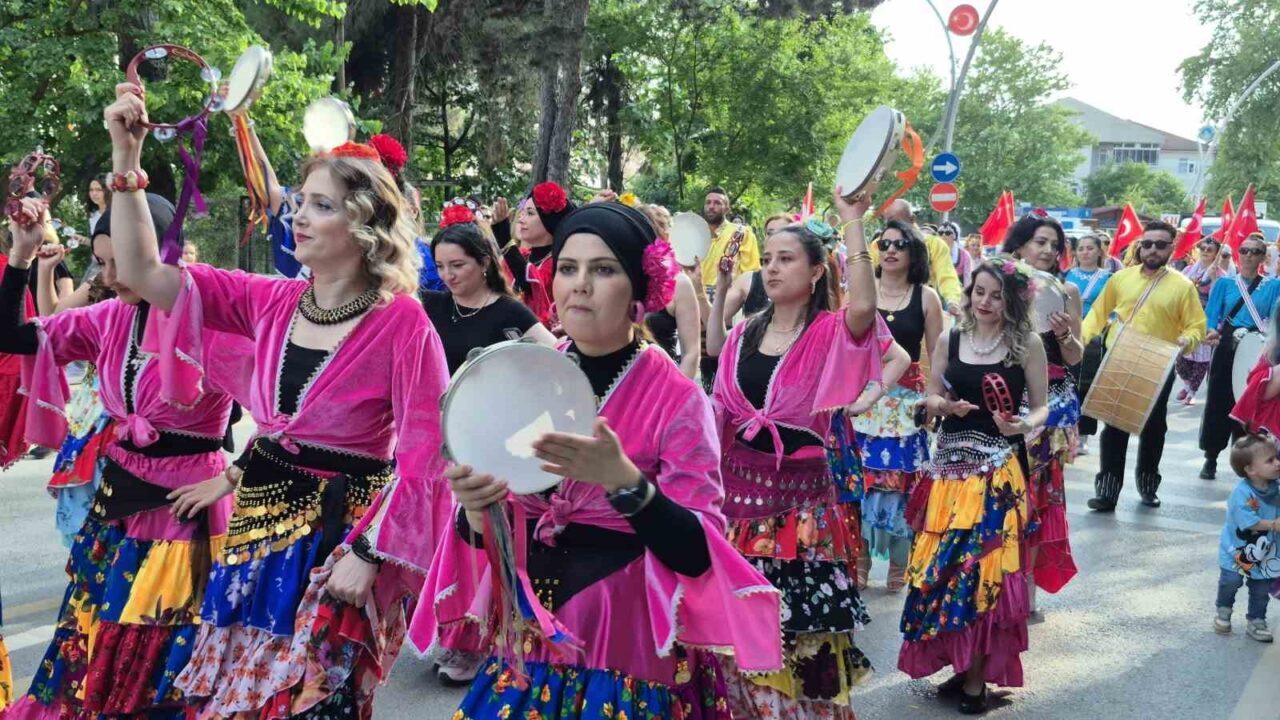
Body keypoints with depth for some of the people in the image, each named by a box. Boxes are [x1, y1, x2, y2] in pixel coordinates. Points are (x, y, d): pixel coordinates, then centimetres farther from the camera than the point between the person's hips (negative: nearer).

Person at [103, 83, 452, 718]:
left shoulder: (402, 322, -14)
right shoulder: (273, 302, 1)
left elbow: (423, 452, -16)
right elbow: (142, 273, 1)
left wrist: (367, 554, -19)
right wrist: (126, 160, -6)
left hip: (336, 539, -5)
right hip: (258, 523, 6)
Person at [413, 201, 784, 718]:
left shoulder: (677, 398, -12)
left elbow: (696, 554, -18)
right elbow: (489, 537, 4)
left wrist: (621, 480, -31)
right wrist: (476, 507, -17)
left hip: (628, 653, -4)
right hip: (529, 641, 4)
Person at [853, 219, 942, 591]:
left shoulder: (926, 297, 2)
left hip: (907, 402, 0)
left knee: (902, 481, 2)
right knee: (860, 479, 1)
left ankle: (899, 564, 17)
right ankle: (860, 559, 16)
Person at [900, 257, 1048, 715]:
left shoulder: (1027, 343, -2)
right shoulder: (950, 340, 5)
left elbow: (1041, 406, 2)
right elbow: (931, 398, 9)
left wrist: (1025, 424, -19)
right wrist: (947, 405, -13)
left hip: (999, 466, -3)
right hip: (951, 461, 3)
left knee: (985, 563, -2)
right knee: (945, 562, 3)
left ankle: (976, 676, 11)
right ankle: (960, 665, 20)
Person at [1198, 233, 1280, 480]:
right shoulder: (1224, 283, 5)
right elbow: (1211, 316, -2)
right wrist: (1211, 332, -23)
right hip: (1226, 349, 0)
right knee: (1218, 402, 2)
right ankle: (1211, 458, 13)